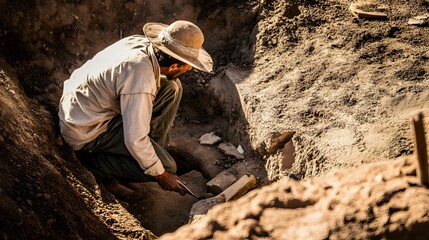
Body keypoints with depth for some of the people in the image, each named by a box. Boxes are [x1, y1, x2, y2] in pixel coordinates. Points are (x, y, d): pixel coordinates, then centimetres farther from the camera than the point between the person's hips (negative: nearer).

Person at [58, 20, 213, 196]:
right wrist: (160, 174, -15)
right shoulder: (141, 77, -33)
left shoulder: (142, 42, -9)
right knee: (167, 167, -13)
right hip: (86, 132, -8)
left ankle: (154, 147, 12)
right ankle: (91, 159, -1)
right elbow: (135, 139, -30)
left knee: (171, 88, 0)